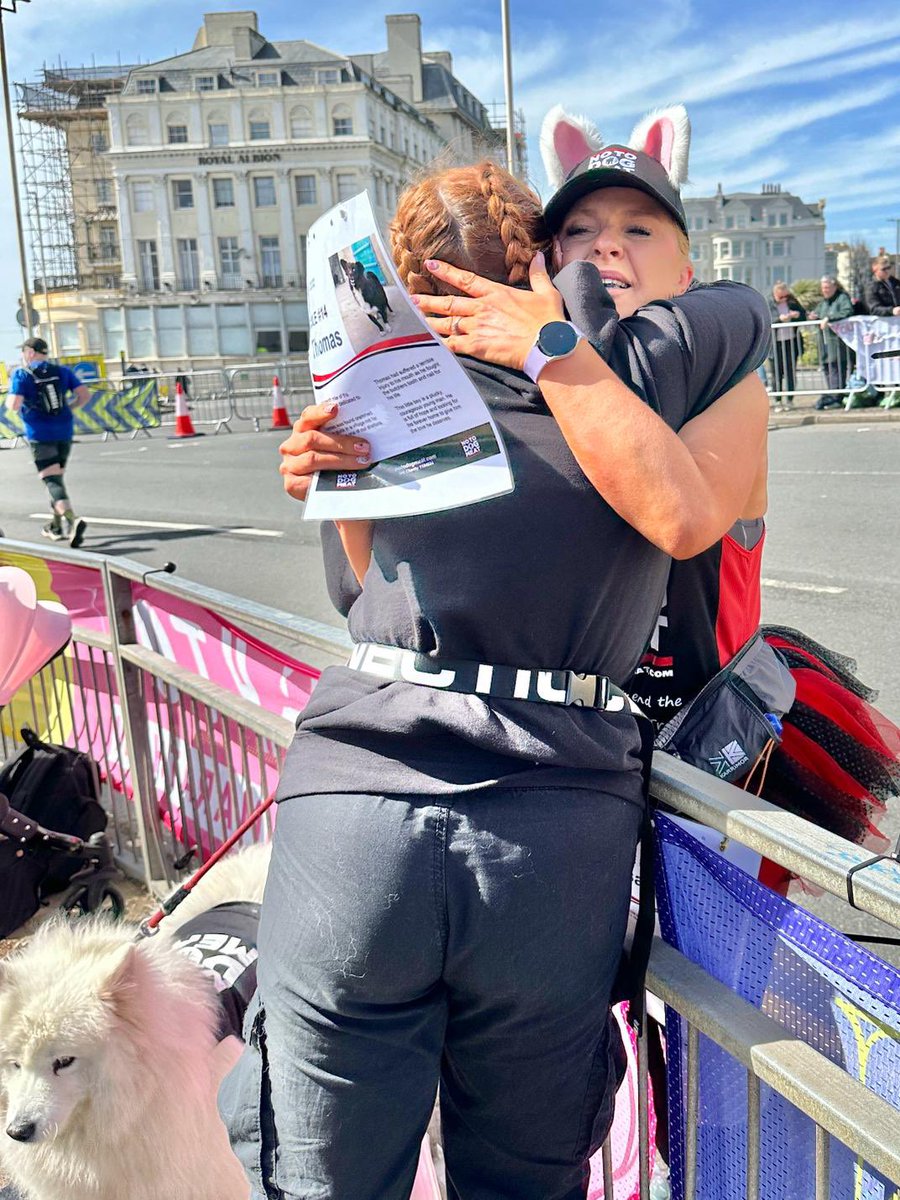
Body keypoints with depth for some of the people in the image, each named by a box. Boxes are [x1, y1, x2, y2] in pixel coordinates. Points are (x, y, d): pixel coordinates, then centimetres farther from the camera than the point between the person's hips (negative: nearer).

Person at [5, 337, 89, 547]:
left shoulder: (22, 375, -5)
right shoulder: (62, 371, 7)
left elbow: (14, 405, -15)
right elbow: (85, 395, 0)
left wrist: (9, 399, 8)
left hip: (40, 435, -5)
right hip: (64, 431, 5)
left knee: (52, 481, -8)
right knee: (58, 477, 19)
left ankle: (72, 520, -30)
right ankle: (56, 526, 28)